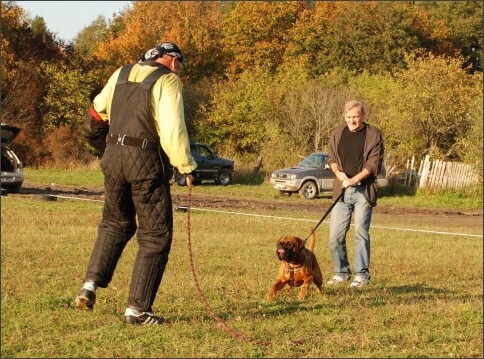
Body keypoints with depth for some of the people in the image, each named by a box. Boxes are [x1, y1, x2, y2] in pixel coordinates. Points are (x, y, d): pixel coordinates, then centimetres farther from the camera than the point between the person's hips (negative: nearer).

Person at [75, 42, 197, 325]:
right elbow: (173, 128, -16)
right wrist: (187, 167, -11)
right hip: (146, 159, -6)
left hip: (113, 155, 6)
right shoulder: (167, 80, -5)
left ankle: (91, 283, 11)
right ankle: (137, 309, 1)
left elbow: (99, 109, 29)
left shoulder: (121, 74, 14)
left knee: (115, 223, 25)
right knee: (155, 237, 3)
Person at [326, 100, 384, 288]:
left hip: (363, 190, -4)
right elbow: (331, 157, 14)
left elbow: (374, 163, -8)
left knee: (361, 232, -4)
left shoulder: (373, 135, -3)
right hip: (341, 190, 4)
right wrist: (338, 172, -7)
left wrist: (355, 179, -18)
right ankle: (341, 272, 17)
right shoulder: (337, 133, 9)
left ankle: (362, 274, 4)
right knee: (335, 235, 2)